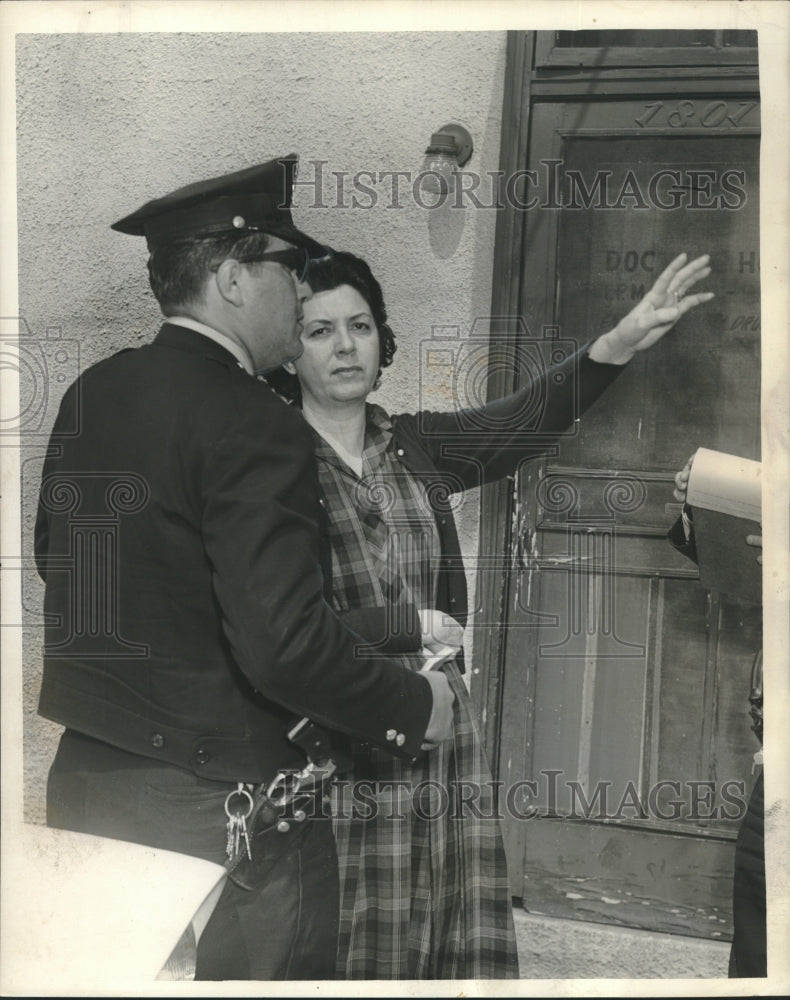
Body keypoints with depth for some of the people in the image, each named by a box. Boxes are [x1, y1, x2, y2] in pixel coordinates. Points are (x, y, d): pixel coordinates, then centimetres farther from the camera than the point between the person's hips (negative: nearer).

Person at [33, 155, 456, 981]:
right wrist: (417, 706, -10)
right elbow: (287, 643, -26)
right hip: (220, 813, -8)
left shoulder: (90, 392, 3)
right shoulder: (254, 427, -21)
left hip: (85, 782, 8)